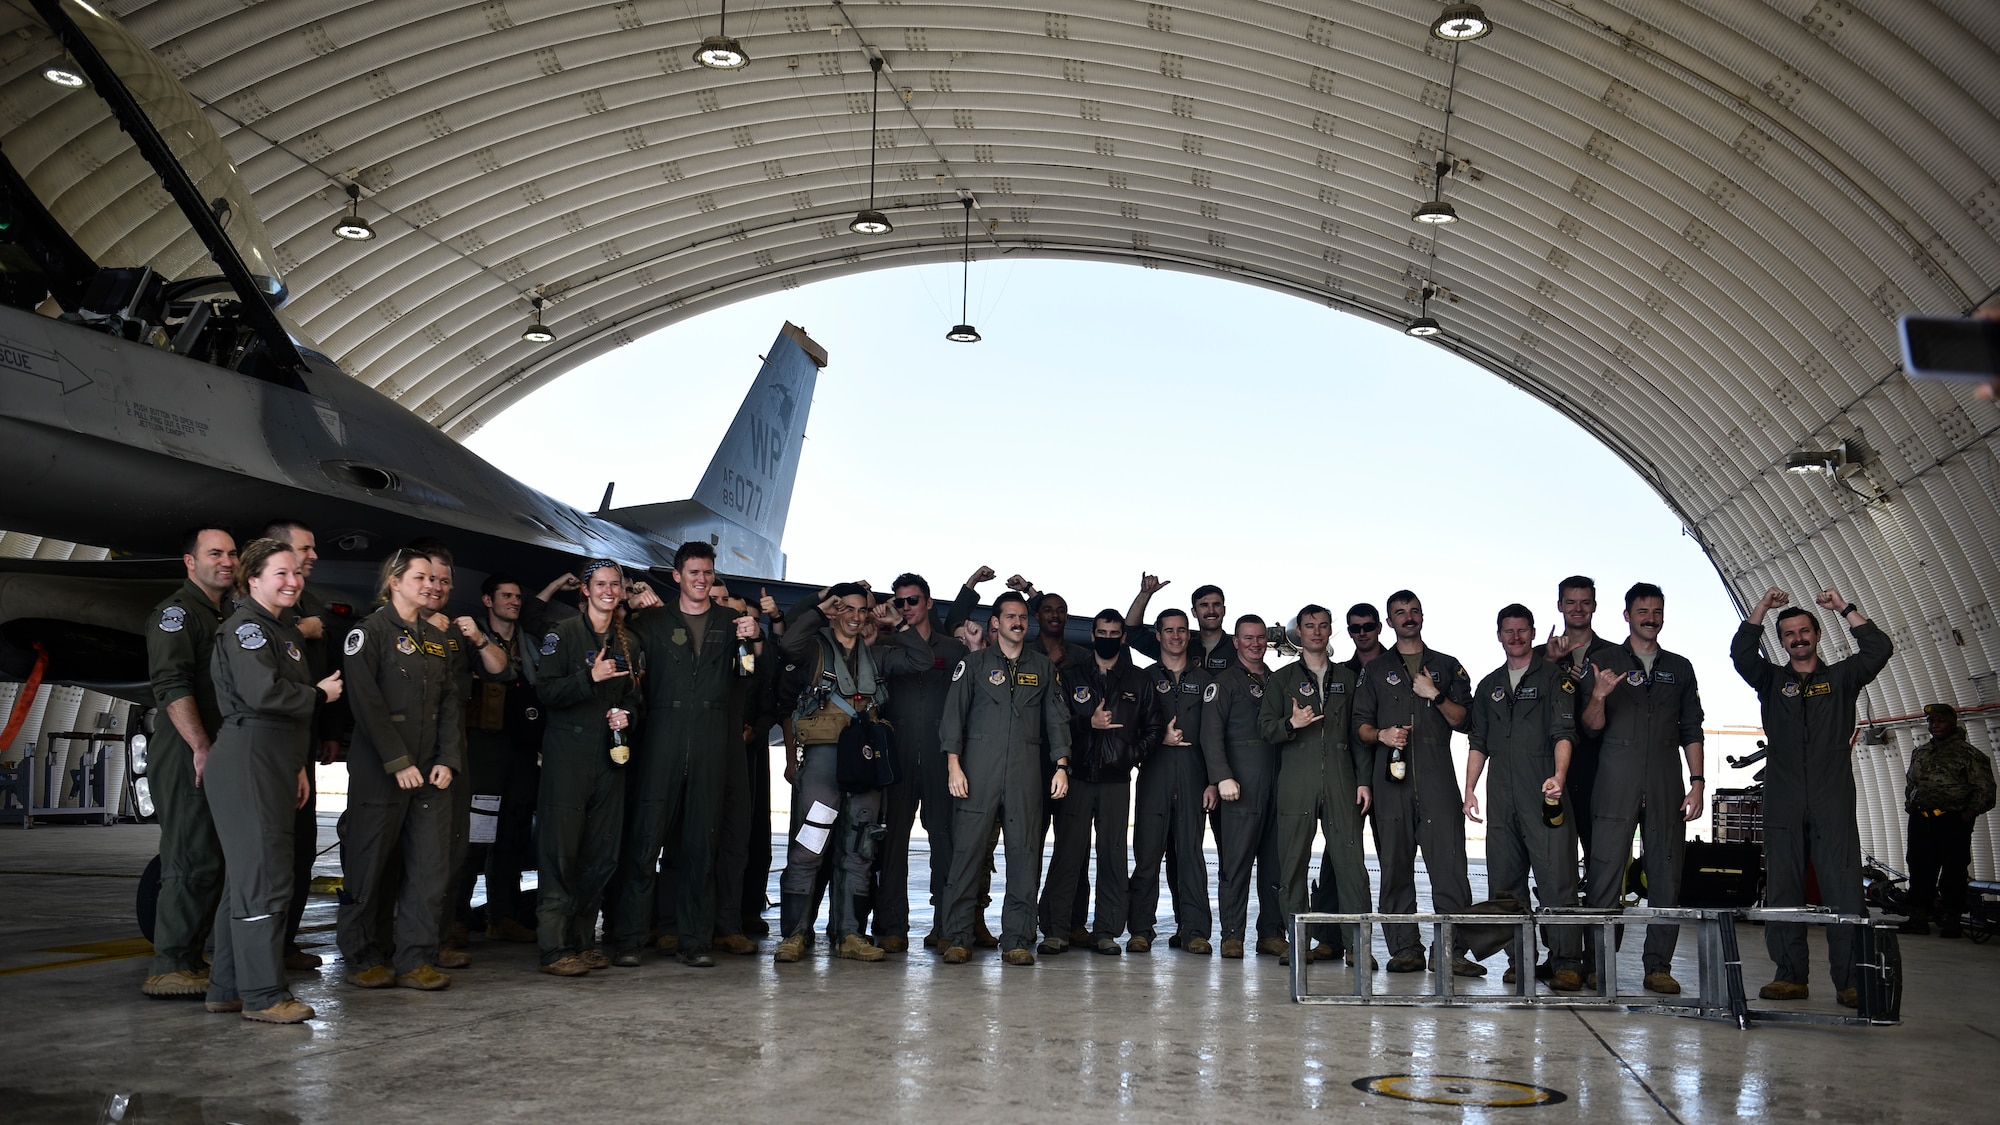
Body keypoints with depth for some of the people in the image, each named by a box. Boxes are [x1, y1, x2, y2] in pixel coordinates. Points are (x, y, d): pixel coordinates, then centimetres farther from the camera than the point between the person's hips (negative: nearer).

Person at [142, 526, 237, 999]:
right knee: (193, 861, -10)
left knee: (214, 861, 12)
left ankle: (189, 958, 21)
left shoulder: (230, 614, 20)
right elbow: (171, 686, -18)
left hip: (221, 755, 9)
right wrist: (201, 748, -24)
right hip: (188, 754, -9)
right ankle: (170, 967, -4)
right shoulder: (176, 611, -7)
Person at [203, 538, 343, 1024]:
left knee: (248, 878, 13)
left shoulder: (288, 632, 21)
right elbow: (264, 693, -22)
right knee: (264, 879, -9)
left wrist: (300, 765, 19)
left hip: (275, 768, 10)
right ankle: (263, 994, -6)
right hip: (247, 766, -10)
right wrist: (319, 694, -7)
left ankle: (228, 988, 20)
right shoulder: (245, 627, -8)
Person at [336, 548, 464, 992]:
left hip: (431, 770, 6)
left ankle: (415, 959, 8)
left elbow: (448, 702, 13)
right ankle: (363, 959, 16)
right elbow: (366, 702, -12)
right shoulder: (369, 631, -4)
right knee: (370, 866, 3)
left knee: (432, 866, 1)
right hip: (380, 771, -5)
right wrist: (398, 763, -16)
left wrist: (448, 760, 0)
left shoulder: (436, 638, 16)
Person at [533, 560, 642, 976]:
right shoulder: (562, 633, 0)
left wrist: (626, 714, 3)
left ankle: (583, 941, 15)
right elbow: (545, 691, -8)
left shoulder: (631, 643, 16)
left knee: (602, 853, 5)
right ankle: (555, 947, -4)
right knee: (560, 849, -8)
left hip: (610, 754, 5)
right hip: (568, 752, -5)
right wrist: (590, 677, -19)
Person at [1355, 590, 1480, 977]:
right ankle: (1405, 948, 4)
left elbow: (1461, 719, 10)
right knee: (1395, 865, -1)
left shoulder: (1448, 667, 18)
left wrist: (1435, 696, -5)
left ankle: (1449, 951, -10)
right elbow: (1361, 724, 14)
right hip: (1391, 777, 1)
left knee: (1448, 862, -11)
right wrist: (1382, 735, -6)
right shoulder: (1376, 670, 18)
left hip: (1437, 776, -1)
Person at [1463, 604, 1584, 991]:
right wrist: (1470, 789, 10)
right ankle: (1519, 959, 13)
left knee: (1556, 878, -9)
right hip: (1501, 798, 5)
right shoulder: (1489, 686, 18)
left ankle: (1566, 963, -6)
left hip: (1544, 795, -5)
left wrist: (1559, 776, -24)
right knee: (1504, 879, 5)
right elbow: (1478, 742, 20)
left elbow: (1563, 732, -8)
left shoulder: (1553, 678, 4)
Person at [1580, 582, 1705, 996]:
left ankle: (1658, 966, 9)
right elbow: (1592, 726, 1)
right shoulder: (1606, 662, 8)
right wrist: (1599, 697, -20)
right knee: (1605, 874, -4)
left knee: (1666, 877, 2)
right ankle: (1596, 964, 1)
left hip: (1666, 789, 3)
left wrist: (1697, 783, 3)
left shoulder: (1679, 668, 16)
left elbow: (1692, 731, 14)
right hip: (1615, 786, -3)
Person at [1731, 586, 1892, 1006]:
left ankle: (1851, 982, -5)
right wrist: (1763, 607, -6)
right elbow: (1741, 653, -2)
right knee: (1782, 892, 1)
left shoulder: (1841, 678, 14)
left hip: (1833, 805, -1)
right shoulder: (1771, 680, 15)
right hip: (1783, 806, 1)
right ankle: (1790, 976, 6)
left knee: (1844, 892, -6)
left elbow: (1878, 650, -1)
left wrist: (1845, 608, -4)